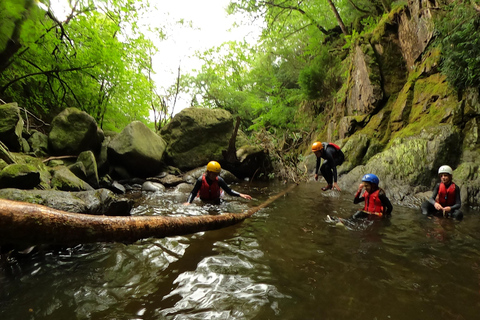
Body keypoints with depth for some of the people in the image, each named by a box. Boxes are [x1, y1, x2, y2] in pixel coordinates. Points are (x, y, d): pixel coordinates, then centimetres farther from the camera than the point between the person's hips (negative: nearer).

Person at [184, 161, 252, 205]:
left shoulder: (219, 180, -20)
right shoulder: (201, 180, -23)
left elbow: (229, 191, -16)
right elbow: (193, 193, -19)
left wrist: (240, 195, -28)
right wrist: (188, 202, -36)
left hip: (216, 201, 1)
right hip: (204, 202, -1)